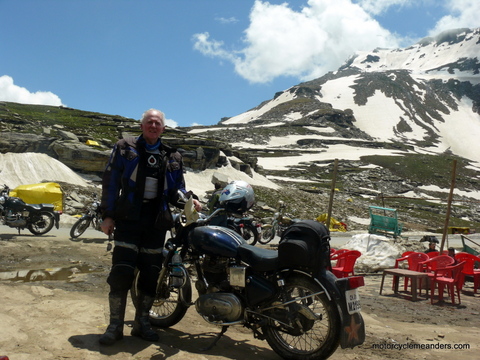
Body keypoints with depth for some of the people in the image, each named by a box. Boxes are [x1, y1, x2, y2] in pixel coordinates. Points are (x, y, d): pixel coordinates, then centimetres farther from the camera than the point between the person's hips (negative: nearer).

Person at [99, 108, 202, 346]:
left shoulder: (172, 157, 12)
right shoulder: (125, 148, 4)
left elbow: (176, 189, 12)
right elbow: (111, 182, 0)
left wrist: (188, 200, -11)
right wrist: (108, 215, -6)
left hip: (157, 221, 3)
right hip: (128, 219, -3)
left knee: (150, 274, 8)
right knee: (121, 272, -6)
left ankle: (142, 323, 21)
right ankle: (115, 325, 7)